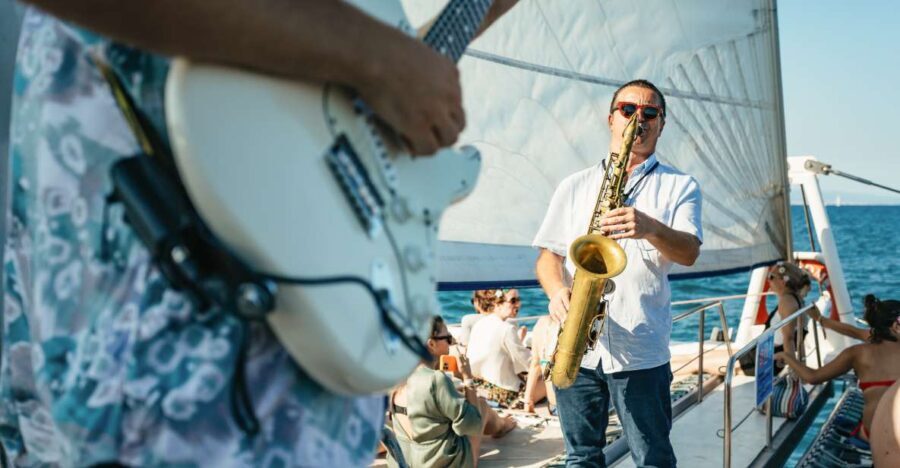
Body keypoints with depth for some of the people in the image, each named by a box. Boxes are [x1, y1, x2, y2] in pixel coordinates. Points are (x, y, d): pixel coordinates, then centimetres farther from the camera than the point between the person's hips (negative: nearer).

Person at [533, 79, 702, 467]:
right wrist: (557, 291, -11)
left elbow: (689, 252, -9)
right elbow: (548, 254, 10)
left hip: (641, 351, -2)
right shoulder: (574, 186, 13)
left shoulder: (679, 186, 6)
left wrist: (650, 228, -30)